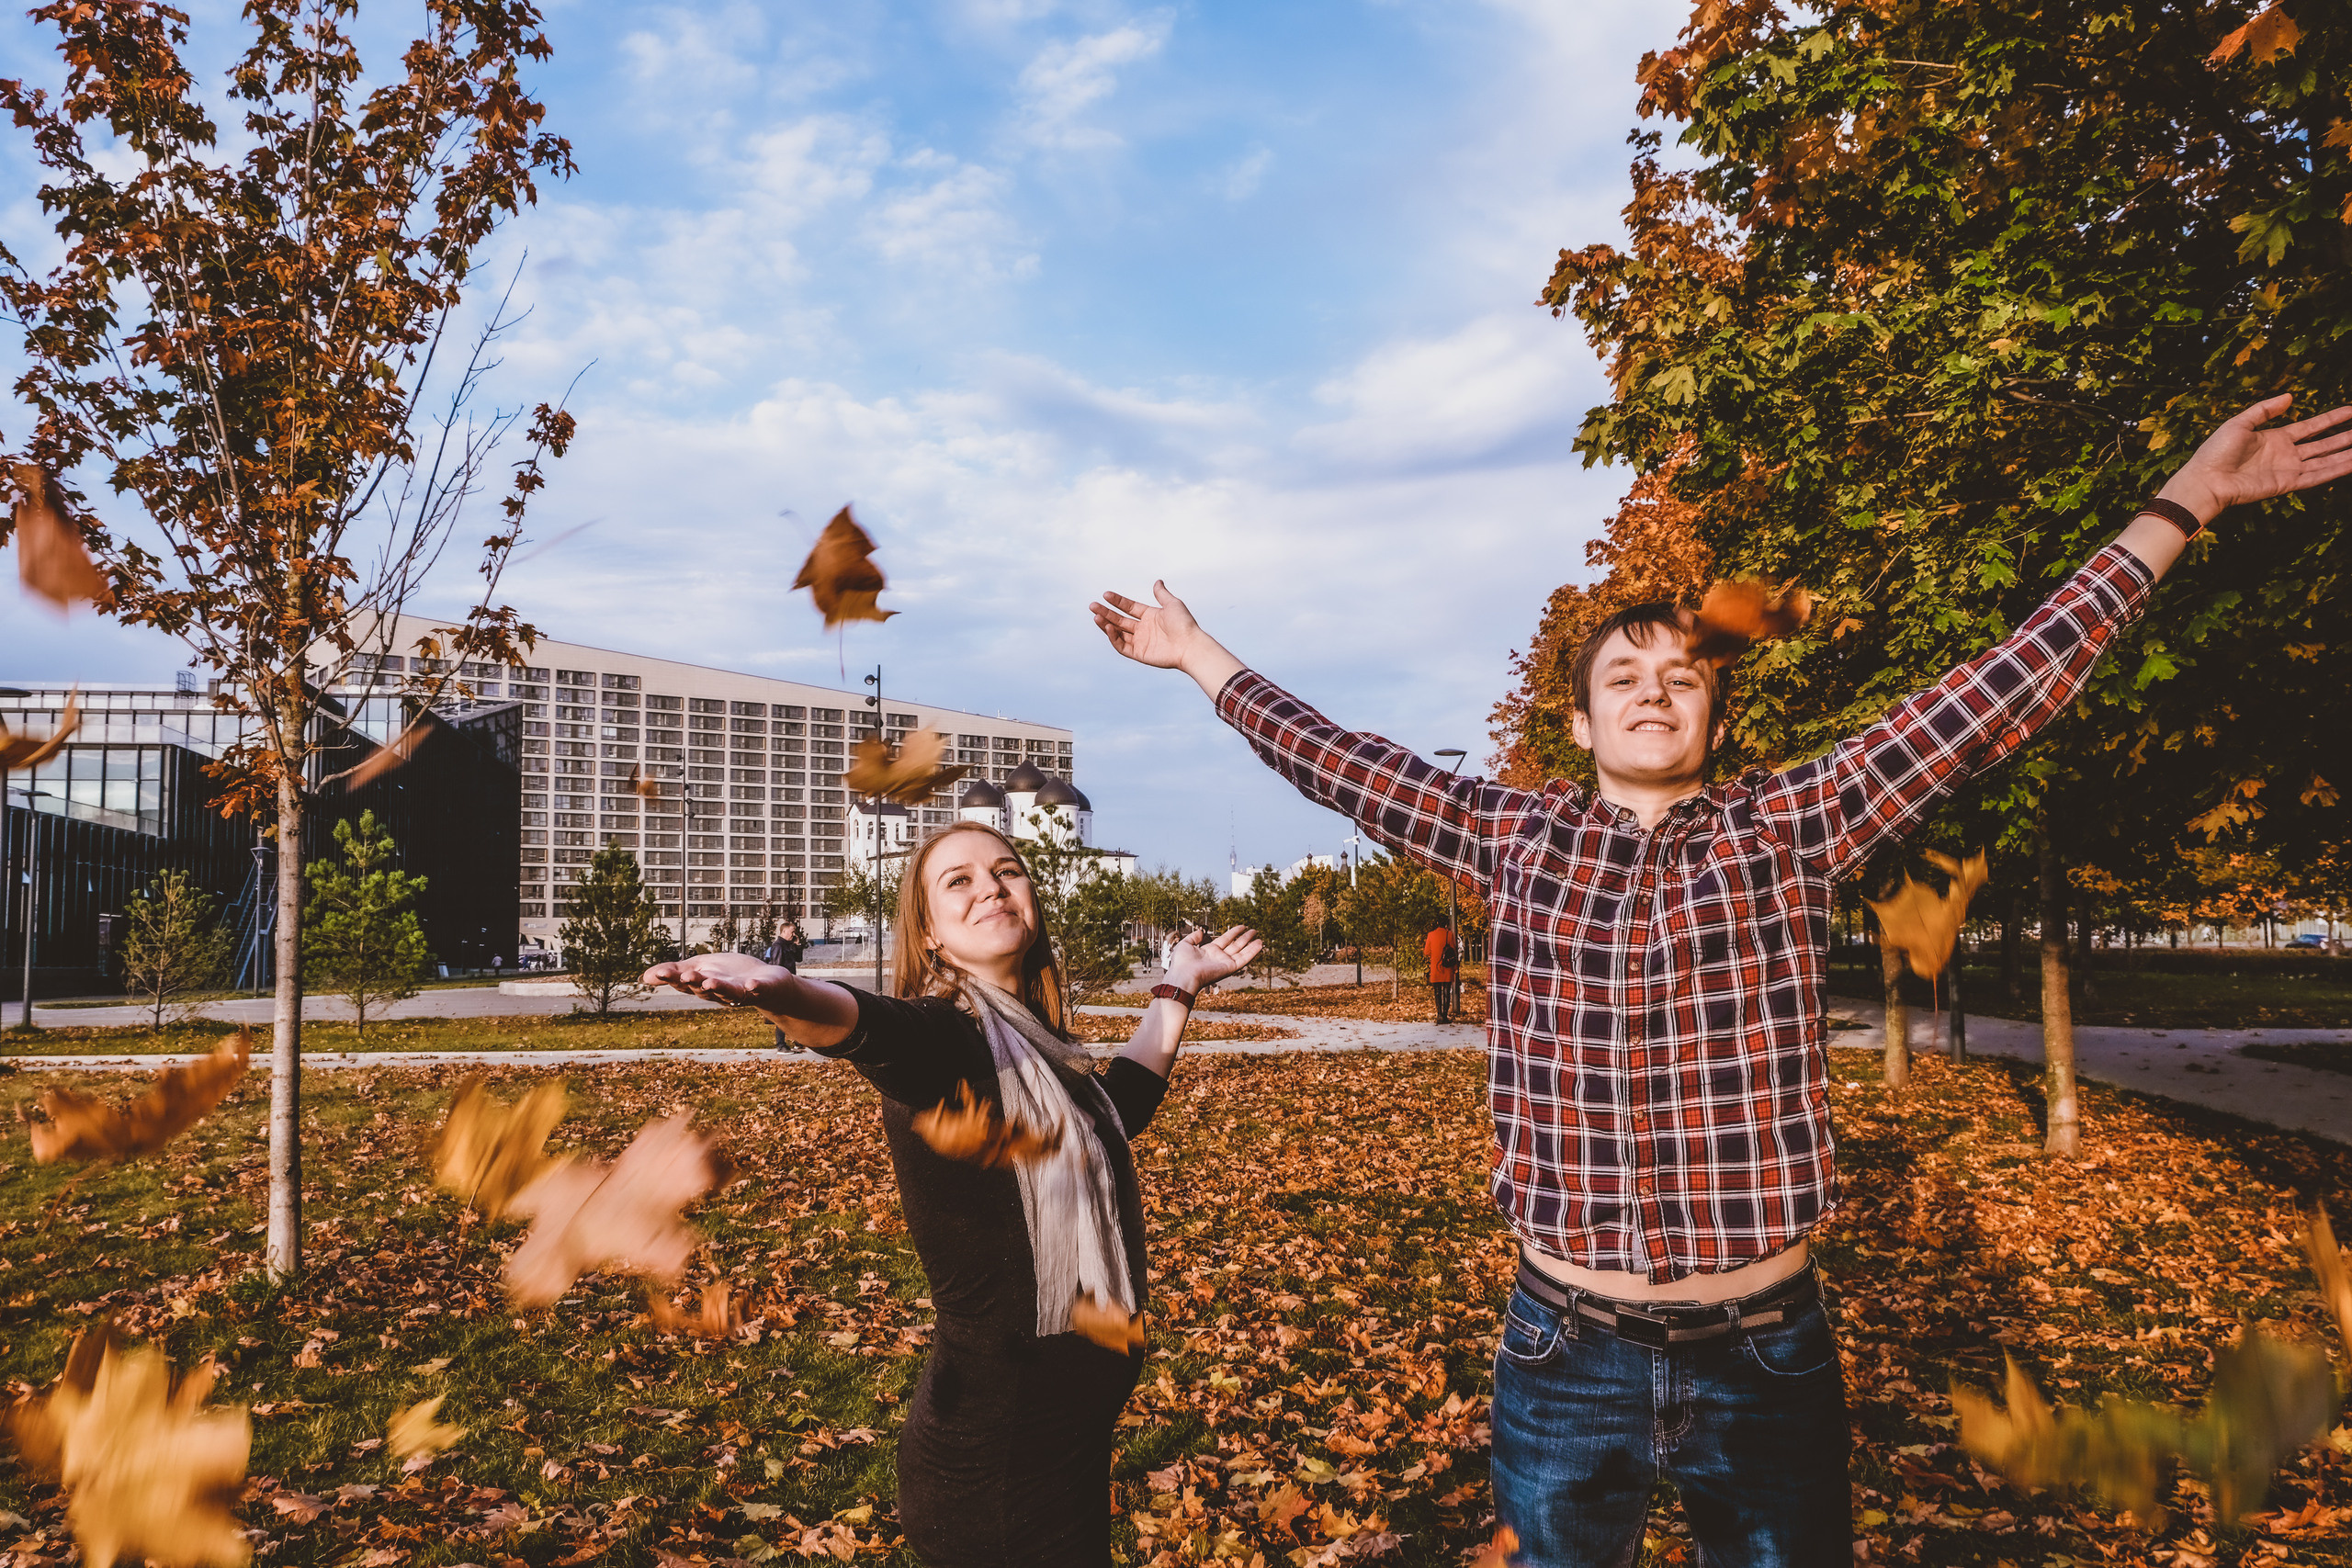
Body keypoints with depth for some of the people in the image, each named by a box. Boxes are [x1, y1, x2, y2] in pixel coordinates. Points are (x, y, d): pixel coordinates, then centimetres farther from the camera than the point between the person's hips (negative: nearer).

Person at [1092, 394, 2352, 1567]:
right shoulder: (1514, 838, 1)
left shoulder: (1793, 828, -1)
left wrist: (2181, 504, -1)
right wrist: (1199, 654, 11)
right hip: (1564, 1354, 0)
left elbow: (1994, 697, -1)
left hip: (1766, 1354, 0)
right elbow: (1341, 762, 6)